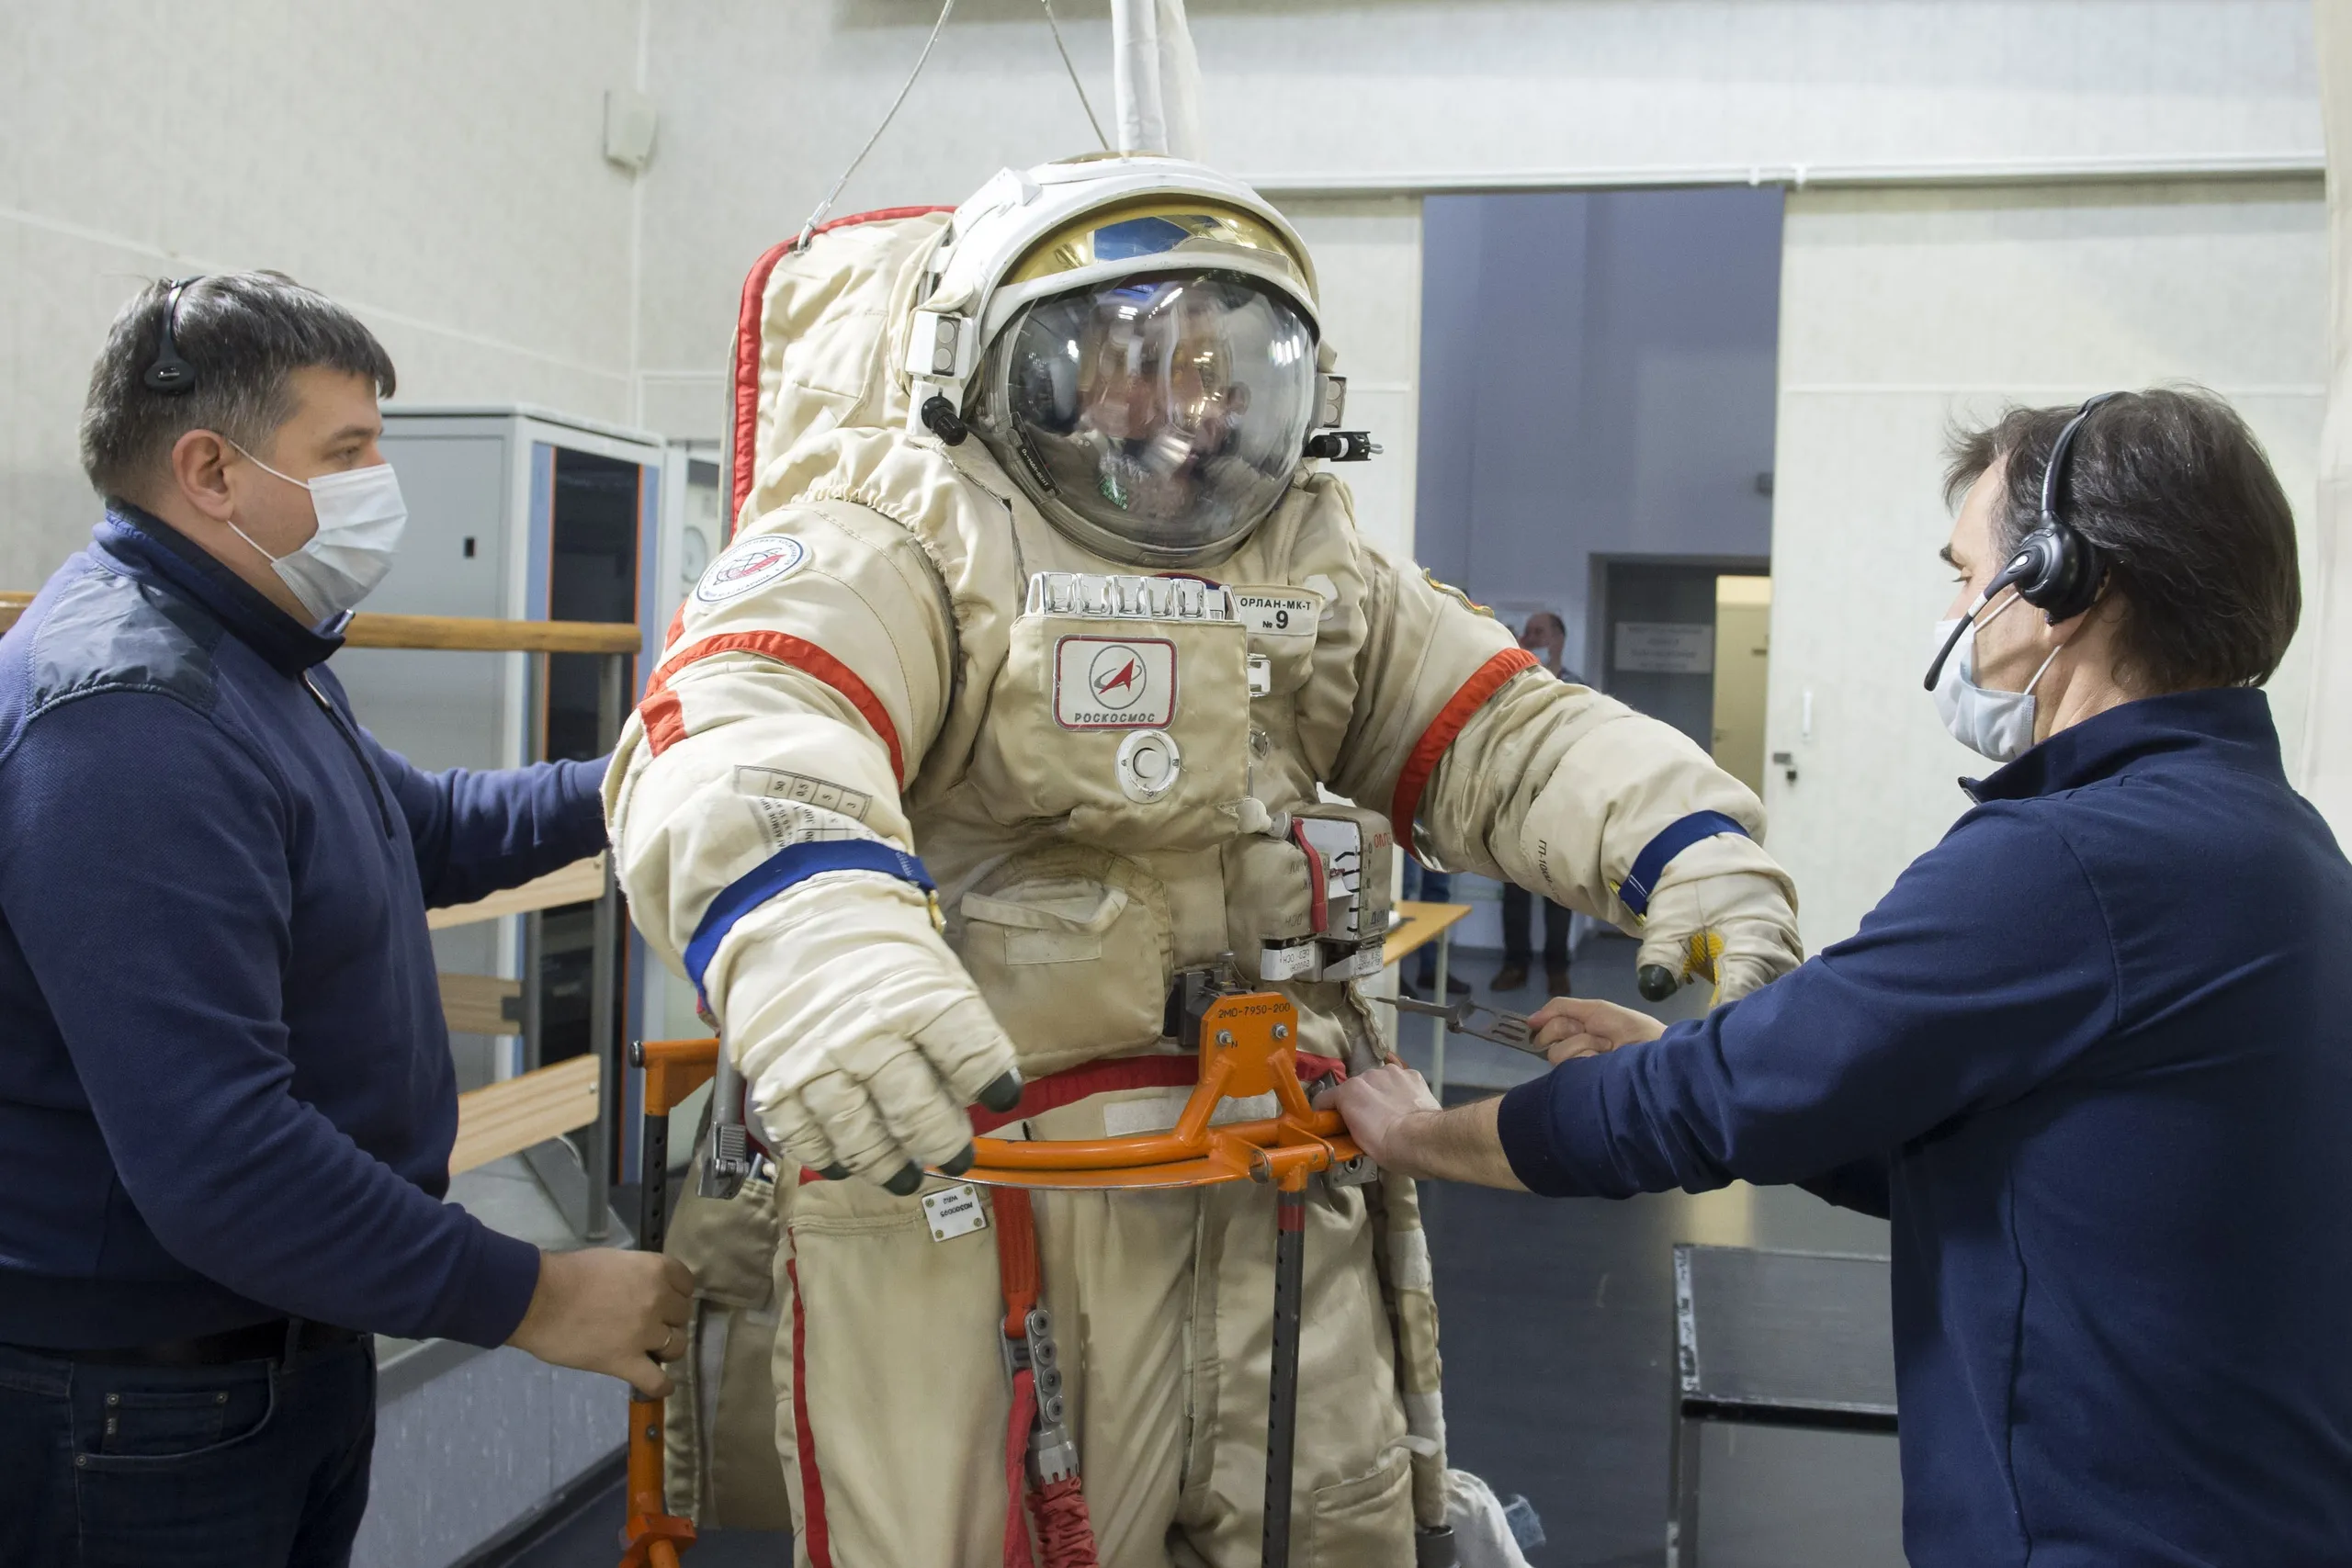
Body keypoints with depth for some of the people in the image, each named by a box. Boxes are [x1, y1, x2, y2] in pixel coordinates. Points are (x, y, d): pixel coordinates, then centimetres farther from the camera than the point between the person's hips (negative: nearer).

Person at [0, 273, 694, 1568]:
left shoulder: (251, 661, 9)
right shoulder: (128, 713, -26)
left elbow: (425, 830, 27)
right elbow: (213, 1156, -32)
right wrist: (526, 1299, -26)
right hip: (143, 1406, -10)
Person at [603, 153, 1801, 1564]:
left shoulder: (1323, 577, 14)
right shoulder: (904, 546, -8)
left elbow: (1508, 736, 8)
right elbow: (729, 739, -26)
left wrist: (1695, 853, -11)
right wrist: (813, 943, -48)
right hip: (953, 1168, -5)